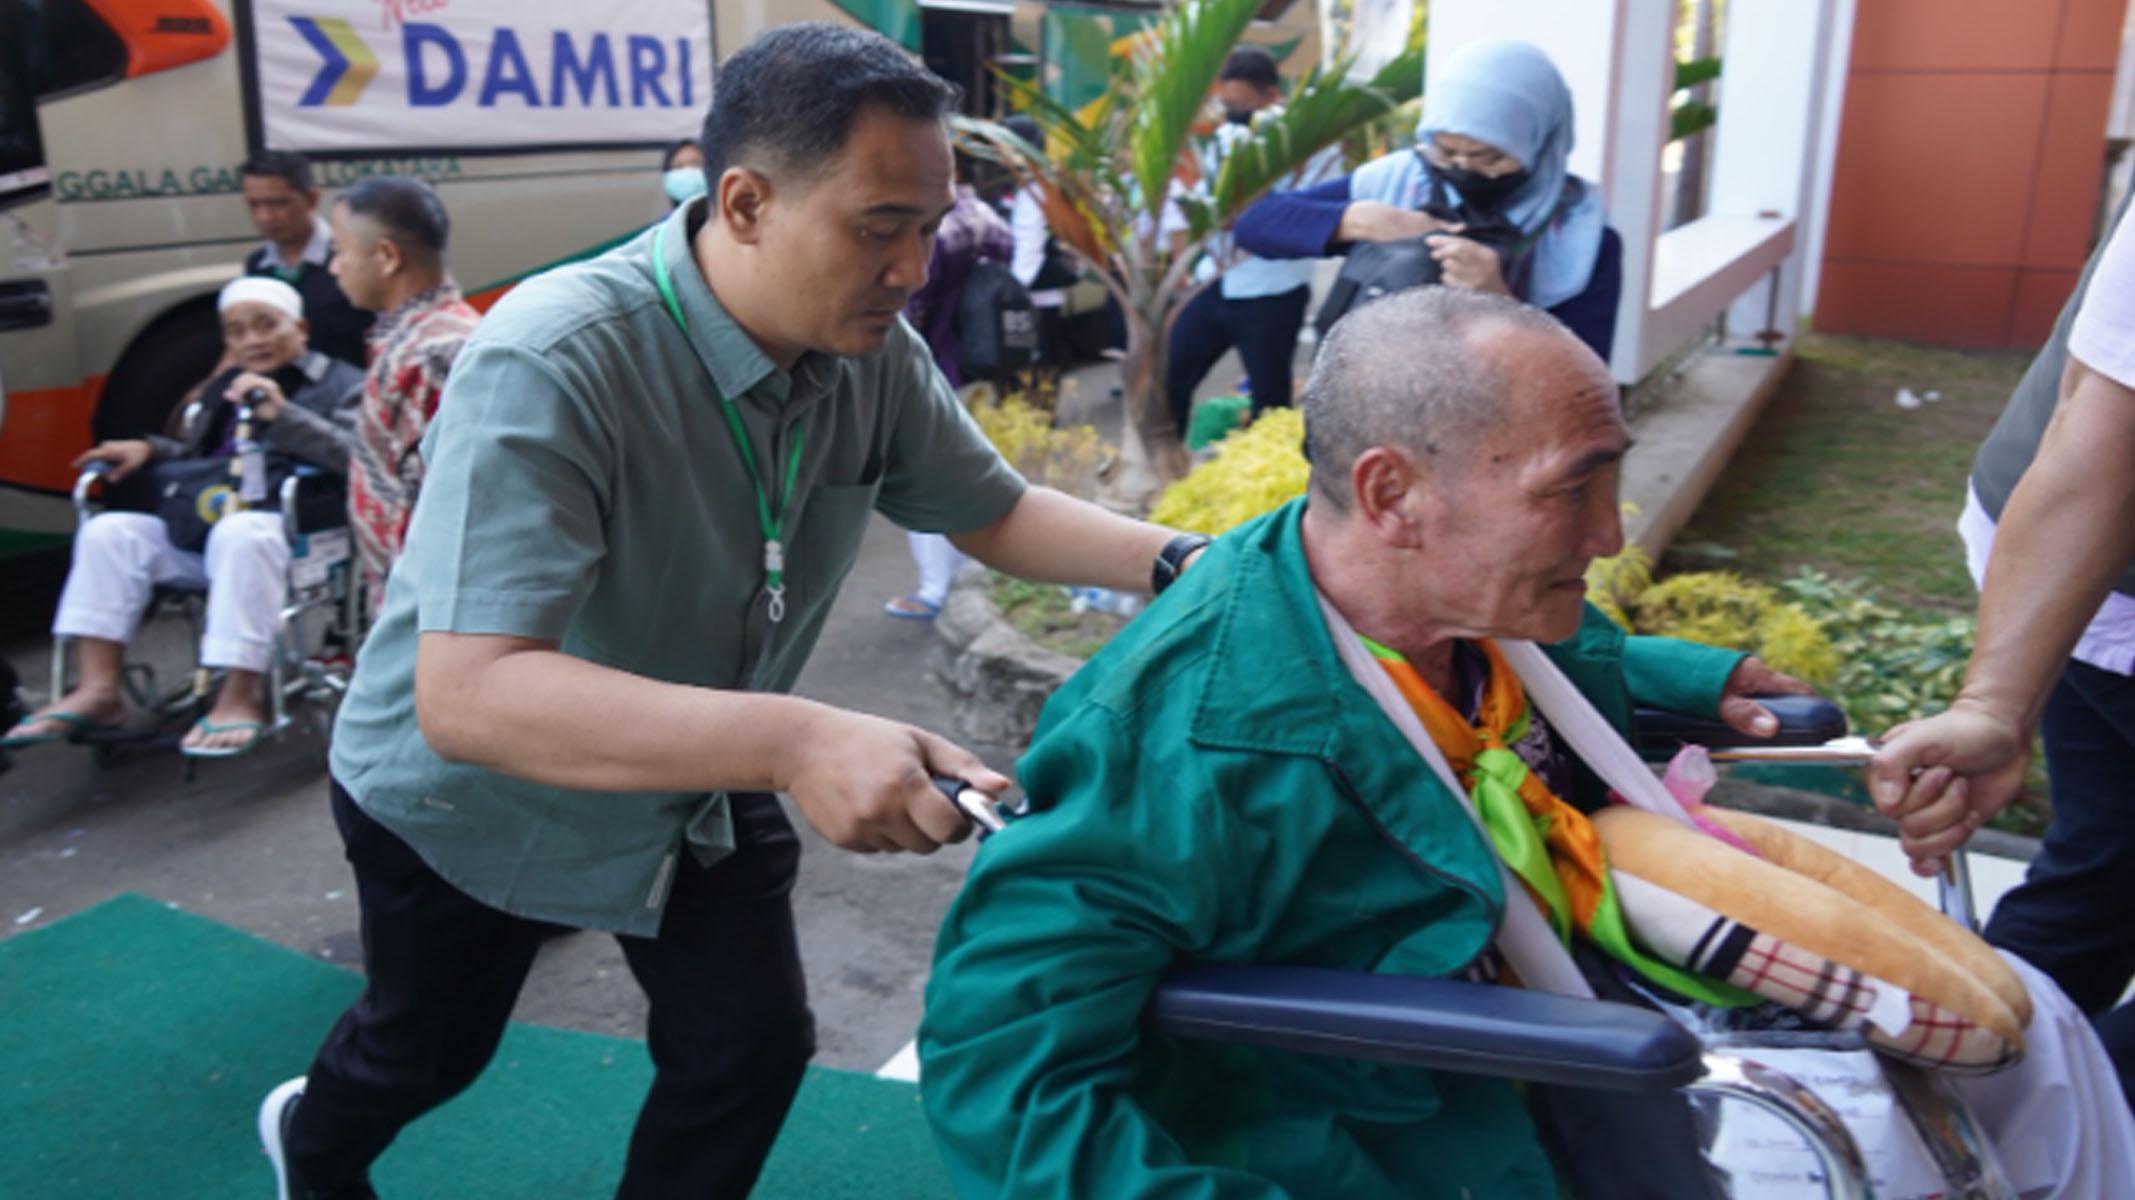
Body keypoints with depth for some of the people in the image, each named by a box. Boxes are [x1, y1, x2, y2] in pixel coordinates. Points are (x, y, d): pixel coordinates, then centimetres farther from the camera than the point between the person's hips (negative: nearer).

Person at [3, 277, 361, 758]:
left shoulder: (343, 385, 5)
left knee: (240, 535, -38)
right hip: (201, 527, 7)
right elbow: (194, 460, 32)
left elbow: (356, 456, -13)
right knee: (110, 531, -10)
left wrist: (281, 413, -21)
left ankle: (240, 696, -33)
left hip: (291, 532, -7)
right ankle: (98, 689, -12)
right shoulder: (220, 390, 28)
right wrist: (149, 449, 12)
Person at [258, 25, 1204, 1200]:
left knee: (750, 1050, 6)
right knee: (425, 1053, 21)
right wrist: (792, 741, -57)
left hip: (691, 782, 4)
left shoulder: (872, 355, -19)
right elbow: (465, 695, -46)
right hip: (470, 795, -4)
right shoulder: (550, 367, -39)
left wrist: (1179, 560, -23)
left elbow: (996, 512, -5)